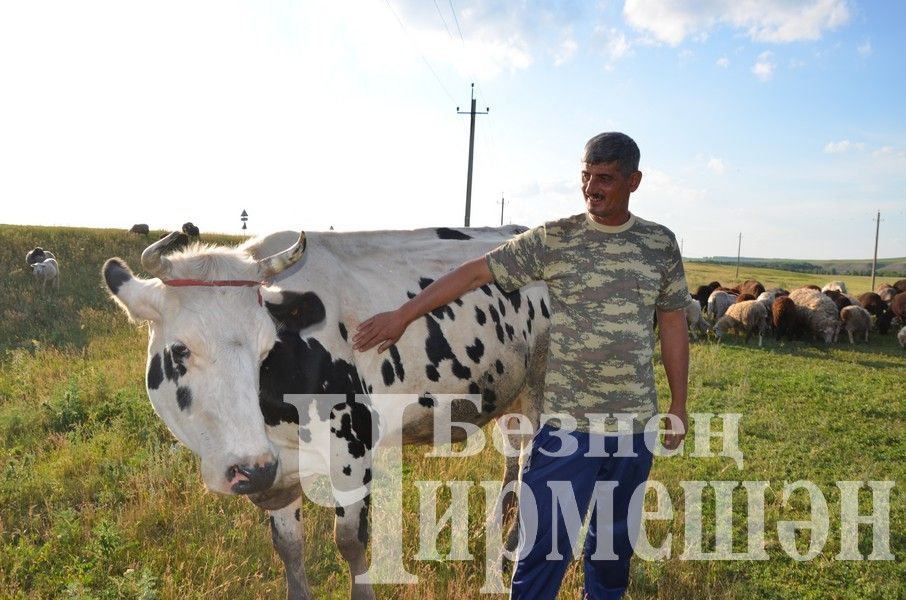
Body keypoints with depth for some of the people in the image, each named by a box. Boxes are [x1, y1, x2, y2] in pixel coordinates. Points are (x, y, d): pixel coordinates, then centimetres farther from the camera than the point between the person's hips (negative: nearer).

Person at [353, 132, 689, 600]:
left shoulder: (661, 244, 2)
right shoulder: (552, 239, -5)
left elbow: (673, 326, 8)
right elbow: (477, 272, -7)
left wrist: (678, 405, 8)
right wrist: (403, 314, -11)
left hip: (635, 424, 3)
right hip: (566, 421, -2)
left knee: (616, 535, 20)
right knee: (546, 541, 2)